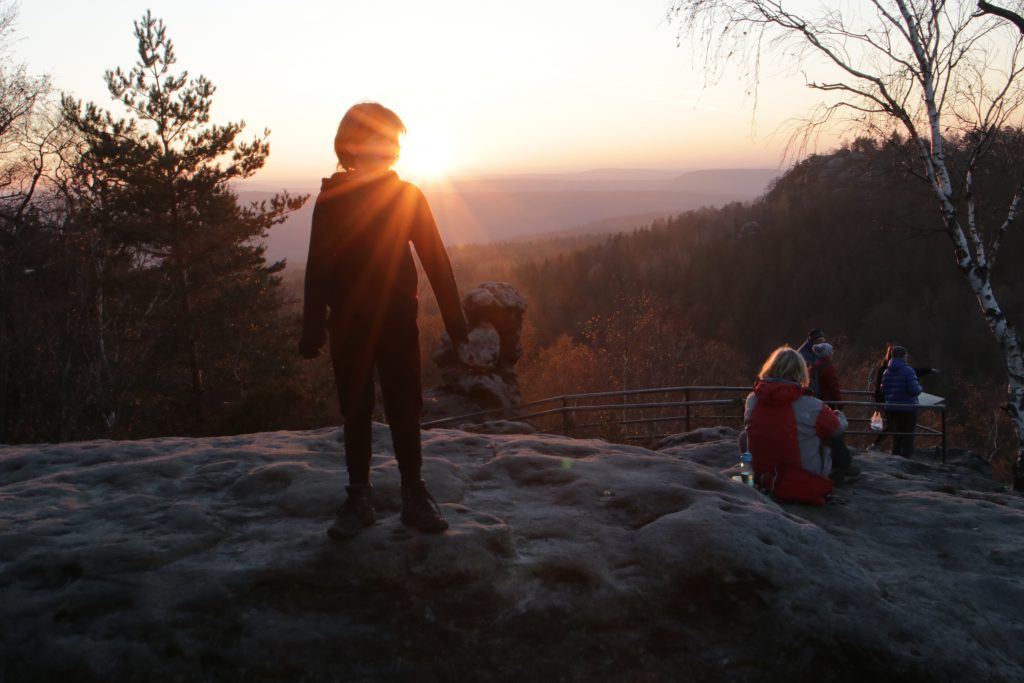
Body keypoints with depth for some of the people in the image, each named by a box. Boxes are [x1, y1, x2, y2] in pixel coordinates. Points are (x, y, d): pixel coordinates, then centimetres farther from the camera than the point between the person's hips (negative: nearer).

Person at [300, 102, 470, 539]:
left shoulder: (407, 196, 2)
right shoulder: (331, 199, -1)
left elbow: (435, 260, 2)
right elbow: (318, 269, -1)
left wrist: (454, 319, -1)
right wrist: (313, 330, -6)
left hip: (398, 322, 0)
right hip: (349, 326, 0)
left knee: (404, 410, 7)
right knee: (355, 412, 8)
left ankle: (414, 495, 18)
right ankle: (359, 498, 19)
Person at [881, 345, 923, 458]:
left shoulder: (886, 372, 3)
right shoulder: (908, 371, -14)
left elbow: (883, 391, 6)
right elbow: (914, 390, -20)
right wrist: (919, 388, 2)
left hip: (891, 409, 5)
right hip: (907, 409, -5)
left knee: (896, 438, 16)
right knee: (907, 439, 4)